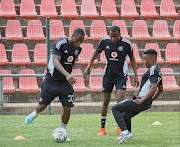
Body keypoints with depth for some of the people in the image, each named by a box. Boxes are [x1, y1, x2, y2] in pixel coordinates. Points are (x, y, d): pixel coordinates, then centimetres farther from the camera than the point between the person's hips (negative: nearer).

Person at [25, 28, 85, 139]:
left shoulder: (78, 49, 2)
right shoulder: (60, 44, -20)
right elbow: (55, 61, -33)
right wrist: (67, 74, -47)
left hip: (65, 82, 4)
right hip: (51, 81, -4)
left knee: (67, 109, -4)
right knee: (42, 106, 1)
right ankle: (35, 114, 37)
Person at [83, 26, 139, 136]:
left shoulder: (126, 44, -12)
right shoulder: (105, 41, -7)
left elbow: (132, 58, 2)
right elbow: (97, 52, 12)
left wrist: (136, 76, 0)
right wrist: (88, 67, 8)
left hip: (121, 76, -2)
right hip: (108, 76, 2)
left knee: (120, 100, -15)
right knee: (106, 102, 5)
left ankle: (120, 127, -2)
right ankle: (102, 128, 13)